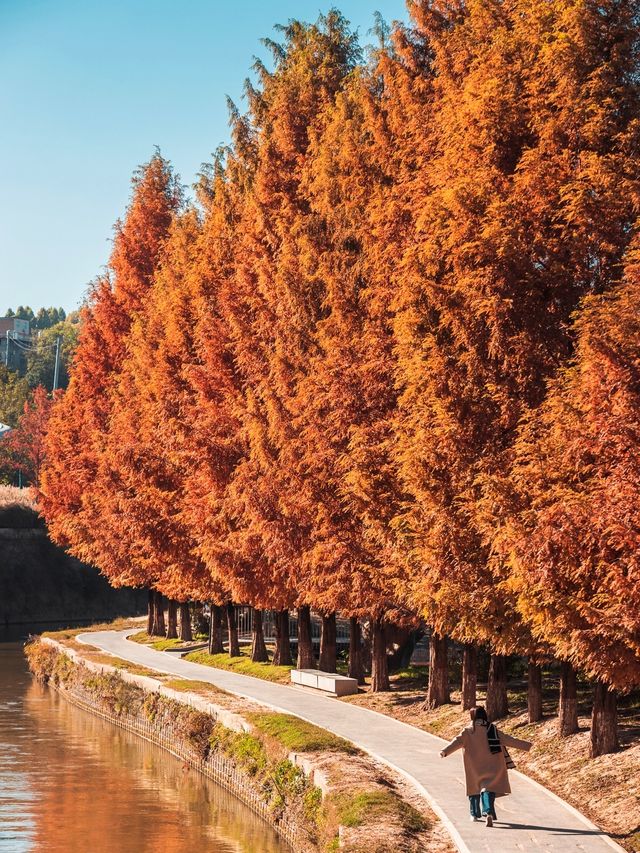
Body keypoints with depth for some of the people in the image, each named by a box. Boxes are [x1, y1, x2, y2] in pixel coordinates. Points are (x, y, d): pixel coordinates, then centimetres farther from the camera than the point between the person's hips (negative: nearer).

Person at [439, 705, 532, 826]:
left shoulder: (467, 731, -5)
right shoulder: (493, 730, -1)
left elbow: (457, 741, -19)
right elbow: (509, 740, 0)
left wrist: (445, 751, -31)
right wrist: (526, 746, 6)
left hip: (474, 768, 0)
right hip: (490, 767, 0)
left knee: (474, 788, 19)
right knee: (488, 788, -4)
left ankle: (475, 814, 30)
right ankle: (489, 813, -27)